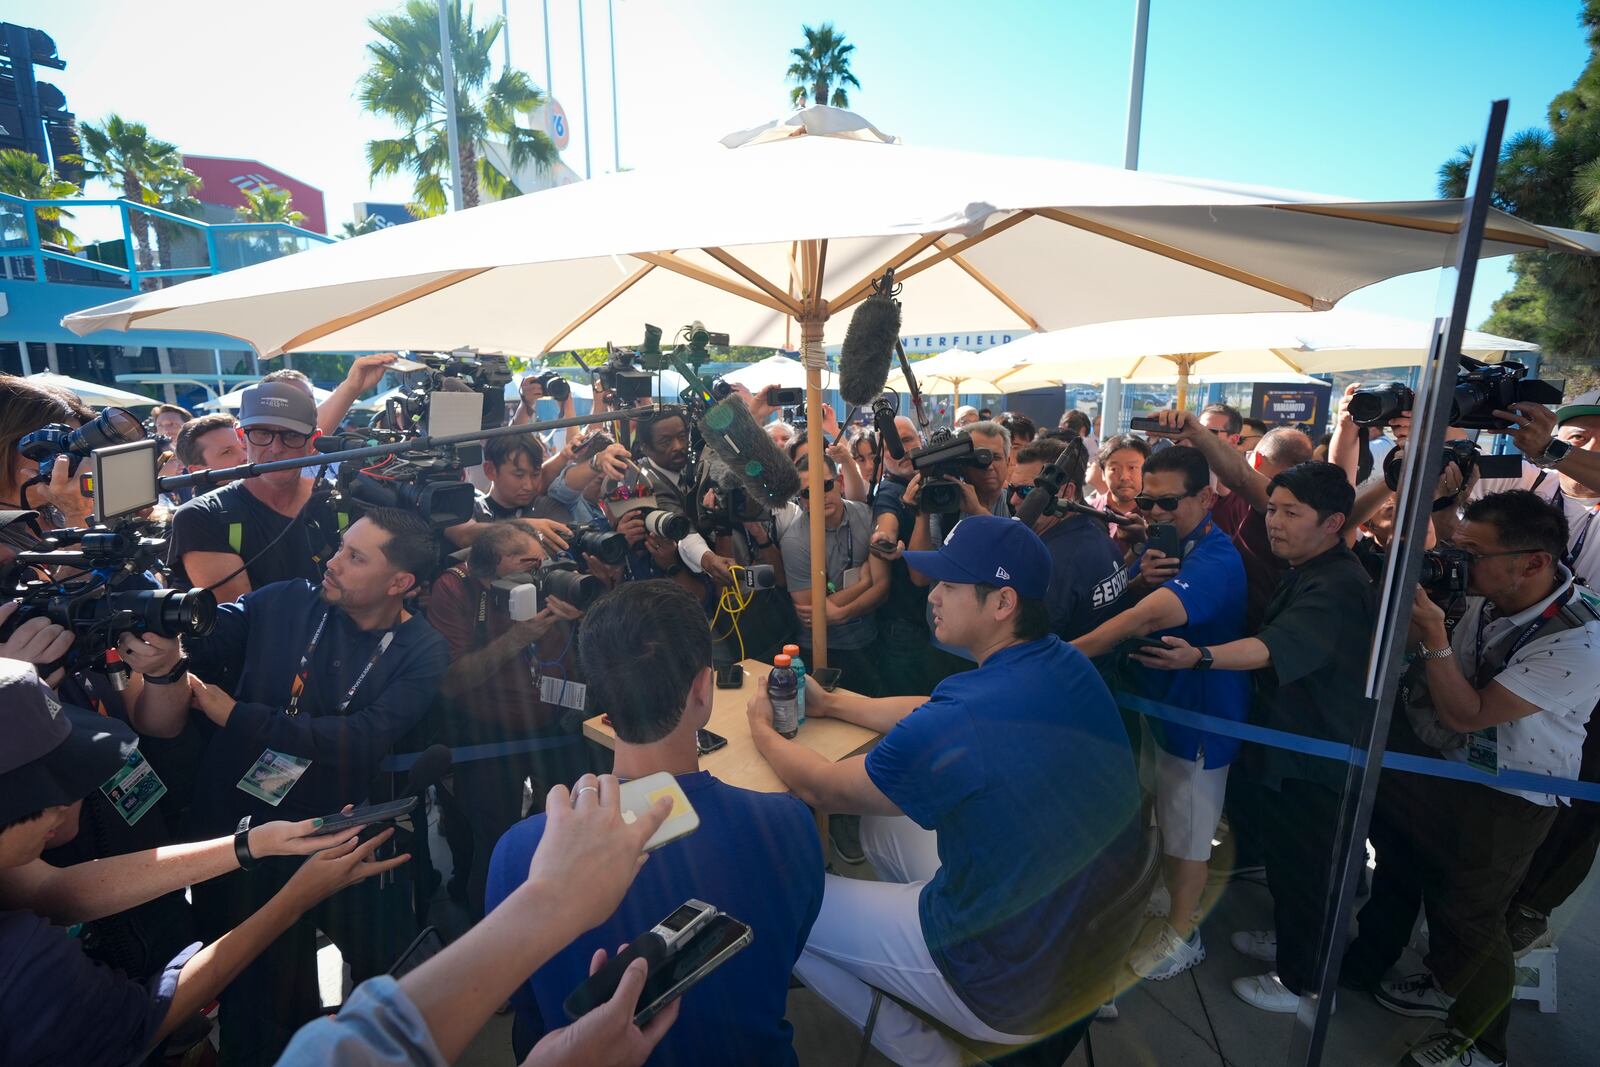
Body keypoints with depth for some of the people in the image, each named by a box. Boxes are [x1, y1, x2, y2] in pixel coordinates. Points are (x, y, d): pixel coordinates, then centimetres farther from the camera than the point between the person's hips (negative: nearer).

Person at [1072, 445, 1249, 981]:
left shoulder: (1216, 560, -28)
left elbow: (1145, 619, -44)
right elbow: (1122, 608, 1)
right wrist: (1139, 581, -21)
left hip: (1198, 712, -8)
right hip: (1157, 698, 8)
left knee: (1186, 828, 10)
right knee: (1166, 814, 25)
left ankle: (1182, 934, 32)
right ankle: (1175, 896, 49)